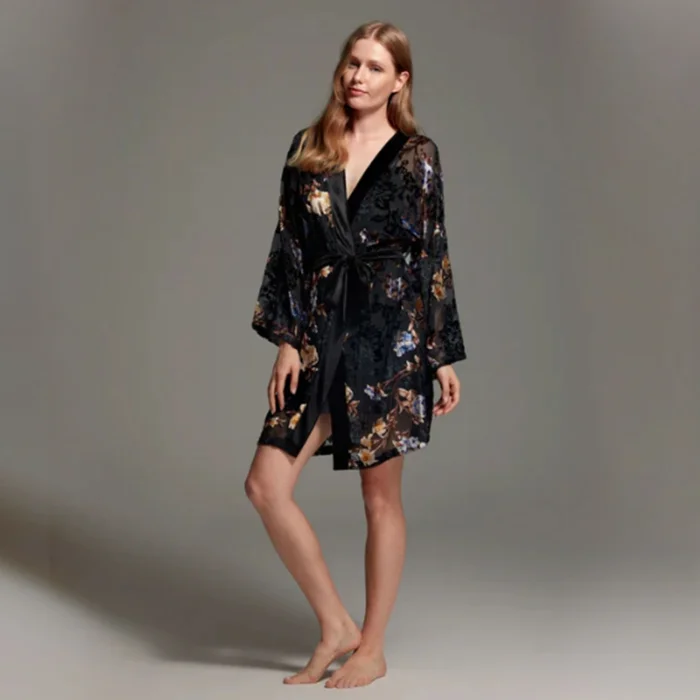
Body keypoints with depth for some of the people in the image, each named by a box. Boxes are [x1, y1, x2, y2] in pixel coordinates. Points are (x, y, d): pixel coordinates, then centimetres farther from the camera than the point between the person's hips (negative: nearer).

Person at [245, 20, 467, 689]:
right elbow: (288, 249, 7)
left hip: (389, 334, -3)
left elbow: (433, 257, 2)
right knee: (266, 485, -5)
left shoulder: (416, 156, 0)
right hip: (320, 332, 4)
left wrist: (444, 356, 0)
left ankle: (371, 648, 19)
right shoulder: (308, 149, 9)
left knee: (380, 496, 5)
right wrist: (287, 339, 0)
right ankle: (335, 626, 11)